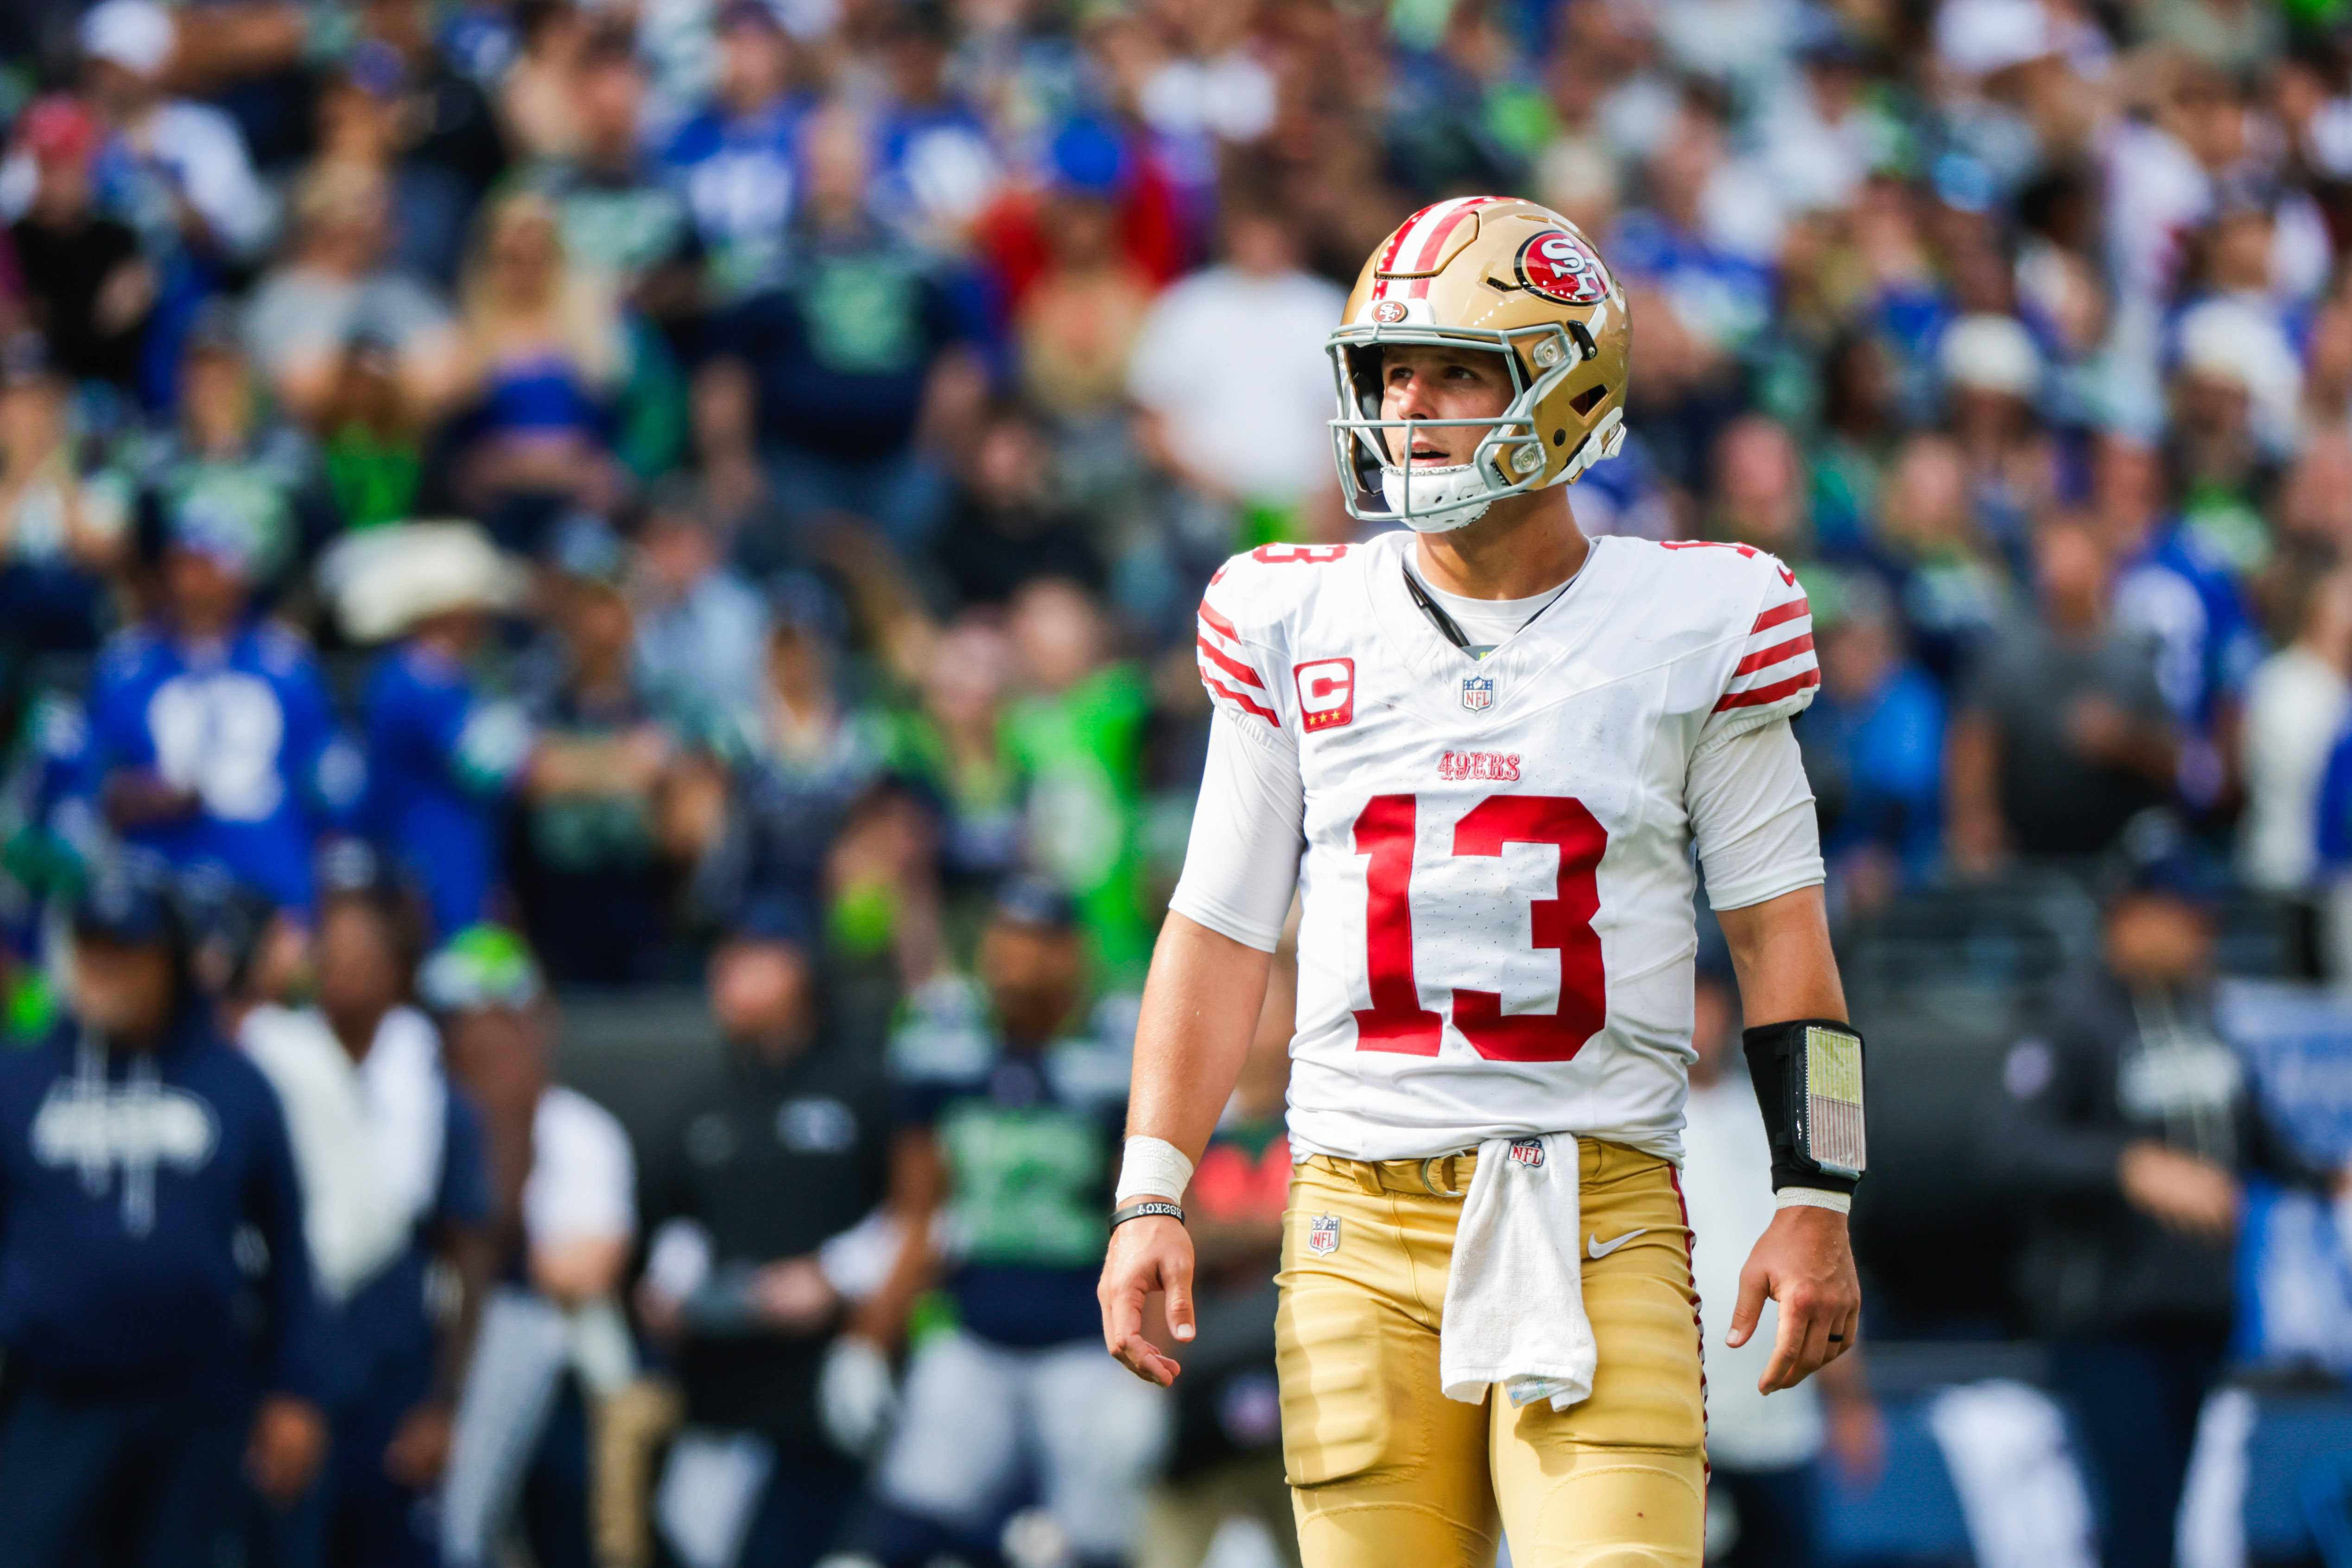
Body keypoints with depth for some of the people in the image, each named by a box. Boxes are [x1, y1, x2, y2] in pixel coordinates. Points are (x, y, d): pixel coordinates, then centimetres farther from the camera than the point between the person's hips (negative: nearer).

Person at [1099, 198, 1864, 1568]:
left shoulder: (1692, 625, 3)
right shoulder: (1295, 624, 8)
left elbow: (1778, 929, 6)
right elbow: (1221, 931, 11)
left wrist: (1816, 1199, 0)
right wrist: (1152, 1198, 3)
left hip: (1602, 1216, -2)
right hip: (1362, 1218, 2)